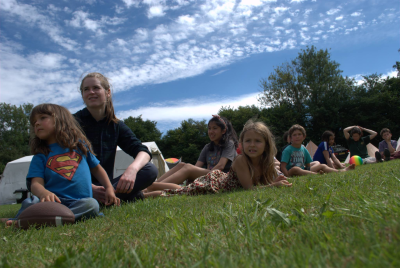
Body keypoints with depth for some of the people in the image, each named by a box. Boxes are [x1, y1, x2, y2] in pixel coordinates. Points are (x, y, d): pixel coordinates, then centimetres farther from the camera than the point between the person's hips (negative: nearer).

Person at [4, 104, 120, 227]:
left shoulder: (80, 144, 16)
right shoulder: (40, 156, 13)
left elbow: (96, 168, 24)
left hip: (79, 202, 0)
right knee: (30, 202, -31)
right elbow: (36, 183, -1)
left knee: (92, 204, -34)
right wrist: (44, 193, -26)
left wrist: (109, 188, 12)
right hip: (54, 200, 0)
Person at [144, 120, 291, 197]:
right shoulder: (241, 160, -31)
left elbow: (266, 180, 1)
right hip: (211, 182, -6)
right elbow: (249, 188, -31)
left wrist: (275, 181, -21)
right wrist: (273, 185, -34)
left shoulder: (266, 162, -11)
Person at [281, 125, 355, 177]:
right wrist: (289, 177, -28)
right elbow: (283, 167, -15)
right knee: (295, 169, -40)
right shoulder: (288, 150, -6)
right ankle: (317, 174, -52)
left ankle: (341, 171, -15)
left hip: (303, 171, 7)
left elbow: (308, 165, 18)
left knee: (322, 166, 2)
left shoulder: (304, 149, 15)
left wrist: (309, 170, -2)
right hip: (291, 172, -7)